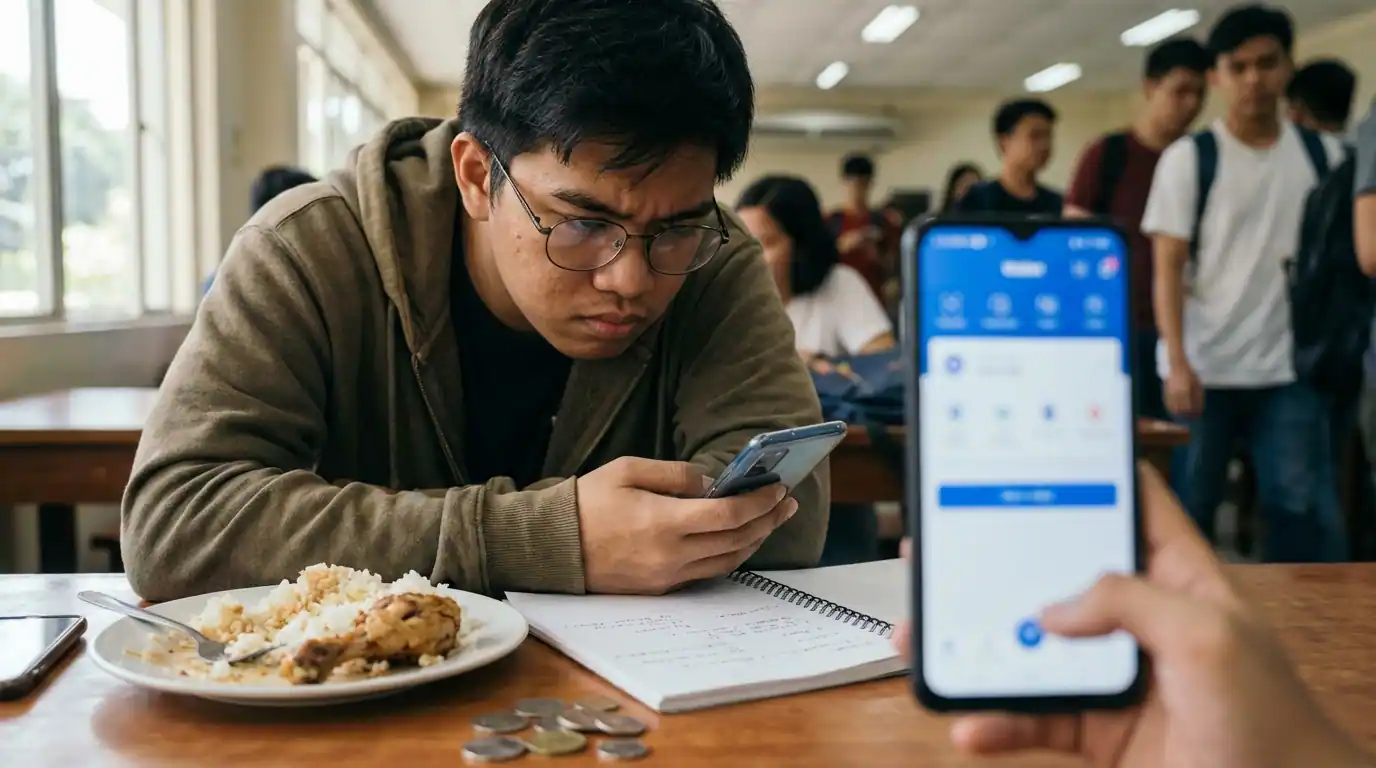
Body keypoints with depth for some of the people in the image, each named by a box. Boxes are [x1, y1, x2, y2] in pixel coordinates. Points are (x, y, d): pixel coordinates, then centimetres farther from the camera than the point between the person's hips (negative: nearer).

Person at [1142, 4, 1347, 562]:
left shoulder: (1324, 154, 8)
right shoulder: (1188, 158, -1)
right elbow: (1168, 268, -5)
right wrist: (1178, 363, -15)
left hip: (1290, 368, 2)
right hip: (1204, 366, -2)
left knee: (1305, 510, 0)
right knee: (1188, 508, 5)